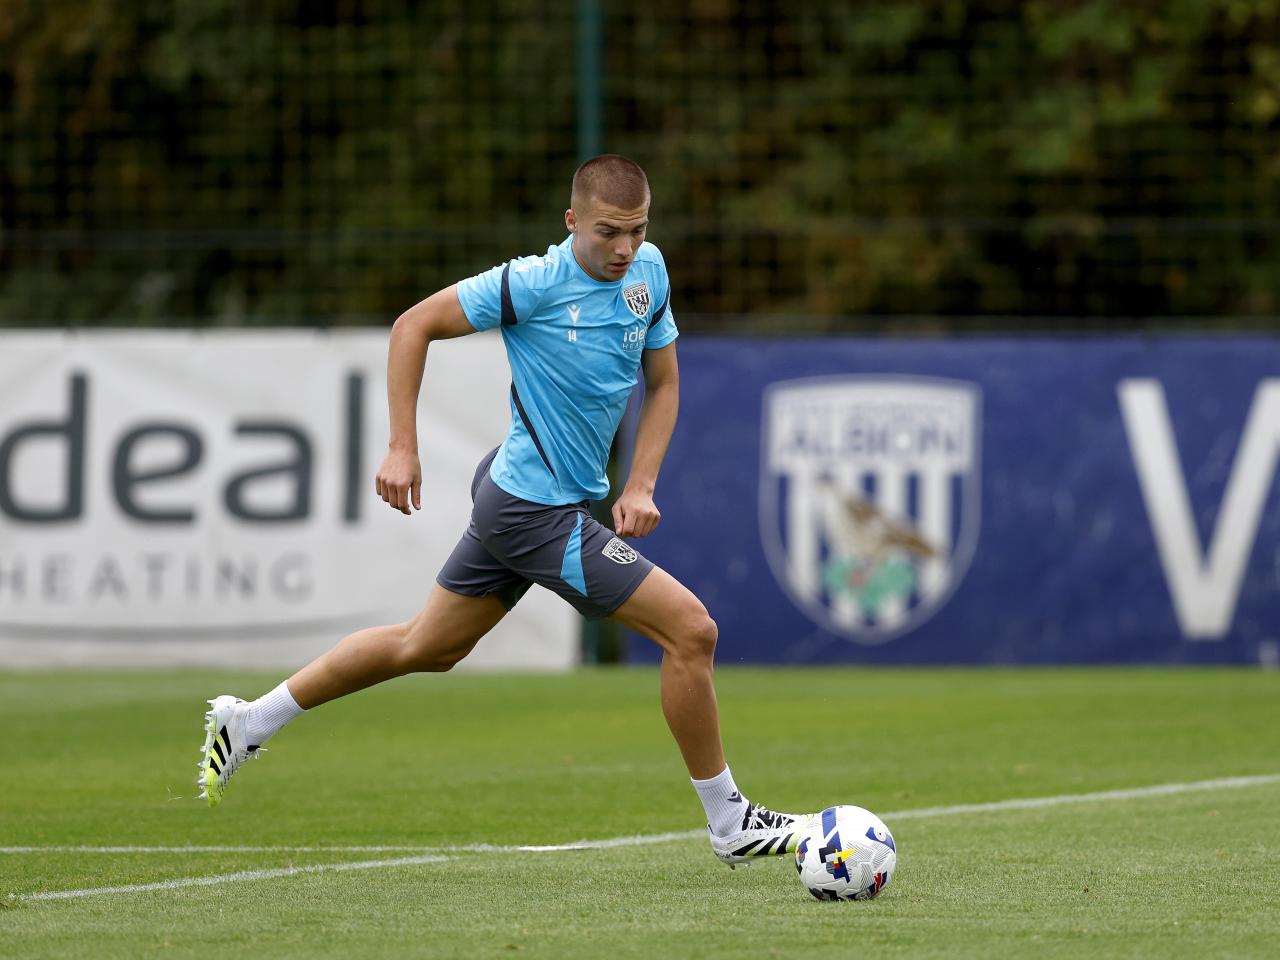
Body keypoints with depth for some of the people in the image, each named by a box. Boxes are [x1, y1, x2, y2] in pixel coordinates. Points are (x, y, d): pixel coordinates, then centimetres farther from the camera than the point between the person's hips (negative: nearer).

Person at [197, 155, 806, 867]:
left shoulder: (648, 272, 3)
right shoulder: (537, 283, -19)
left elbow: (663, 382, 14)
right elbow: (415, 325, -11)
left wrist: (640, 485, 1)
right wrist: (403, 450, -14)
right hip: (538, 511, -9)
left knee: (428, 648, 21)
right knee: (692, 629, -10)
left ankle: (248, 723, 33)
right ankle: (730, 823, 2)